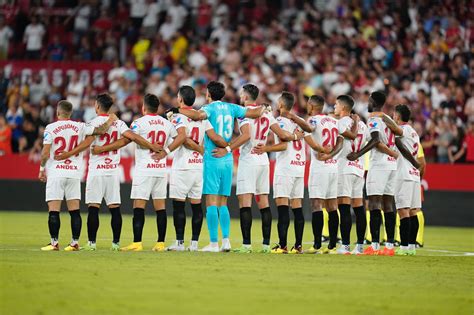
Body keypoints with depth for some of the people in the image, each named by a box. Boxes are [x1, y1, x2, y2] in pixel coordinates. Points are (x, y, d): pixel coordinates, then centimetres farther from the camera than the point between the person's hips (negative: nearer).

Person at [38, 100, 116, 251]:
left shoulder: (51, 128, -5)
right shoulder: (79, 127, 2)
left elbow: (45, 153, -8)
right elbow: (101, 130, 0)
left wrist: (42, 169, 5)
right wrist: (111, 120, 19)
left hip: (55, 172, -3)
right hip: (74, 172, 3)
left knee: (53, 210, -1)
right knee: (75, 210, 6)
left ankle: (54, 242, -3)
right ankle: (75, 242, 5)